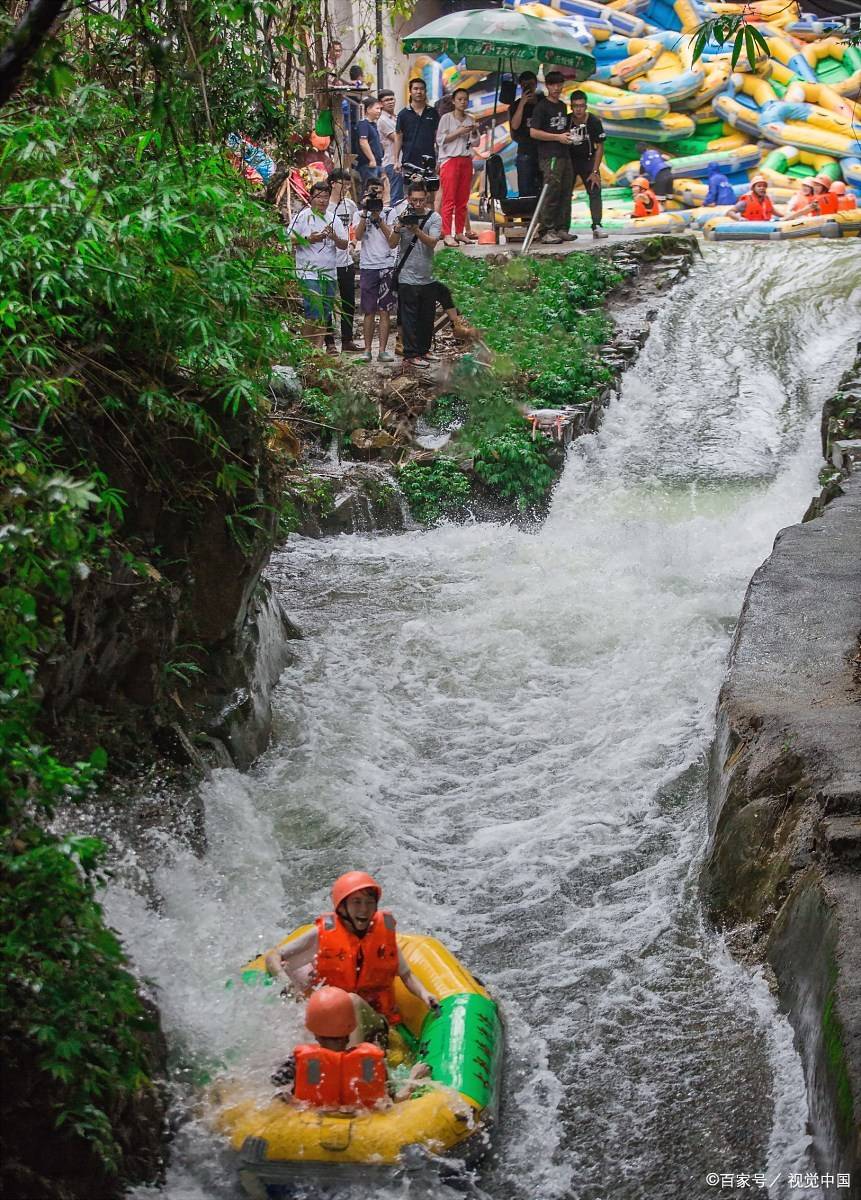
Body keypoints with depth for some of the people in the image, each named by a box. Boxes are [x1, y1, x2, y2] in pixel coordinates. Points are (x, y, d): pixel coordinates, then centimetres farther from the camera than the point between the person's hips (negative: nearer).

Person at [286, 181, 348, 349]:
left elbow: (344, 245, 10)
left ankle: (318, 348, 10)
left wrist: (334, 237, -10)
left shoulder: (334, 219, 14)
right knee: (314, 313, -14)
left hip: (329, 273, 6)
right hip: (309, 272, -5)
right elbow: (288, 239, -3)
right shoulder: (302, 215, 2)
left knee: (325, 314, 5)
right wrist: (308, 239, -16)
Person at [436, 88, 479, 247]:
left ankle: (459, 232, 10)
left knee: (463, 200, 5)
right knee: (449, 199, -10)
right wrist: (458, 132, -13)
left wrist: (474, 132, -6)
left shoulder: (470, 120, 14)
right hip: (449, 160, -5)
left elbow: (474, 143, 14)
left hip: (466, 160, 5)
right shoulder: (446, 118, 0)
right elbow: (440, 140, -6)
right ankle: (447, 234, -13)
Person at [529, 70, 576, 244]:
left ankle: (561, 229, 12)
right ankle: (546, 231, -10)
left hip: (565, 155, 8)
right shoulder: (542, 106, -4)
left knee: (565, 193, 7)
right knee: (551, 193, -12)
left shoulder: (562, 106, 19)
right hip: (550, 157, -8)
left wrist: (569, 136, 13)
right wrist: (557, 137, -12)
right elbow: (533, 132, -12)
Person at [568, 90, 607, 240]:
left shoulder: (594, 122, -15)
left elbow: (599, 147, -9)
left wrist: (595, 171, -13)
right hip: (569, 160, 1)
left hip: (588, 160, 0)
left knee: (595, 192, -10)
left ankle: (597, 226, -11)